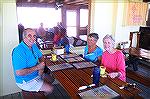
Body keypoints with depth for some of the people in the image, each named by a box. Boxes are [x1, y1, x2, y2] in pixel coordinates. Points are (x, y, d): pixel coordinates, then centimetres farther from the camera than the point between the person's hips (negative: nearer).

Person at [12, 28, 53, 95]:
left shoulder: (34, 46, -2)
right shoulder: (19, 51, -29)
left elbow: (41, 57, 12)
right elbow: (18, 73, -33)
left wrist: (41, 68, -9)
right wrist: (37, 67, -25)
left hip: (36, 75, 9)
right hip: (26, 81, -8)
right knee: (50, 89, -8)